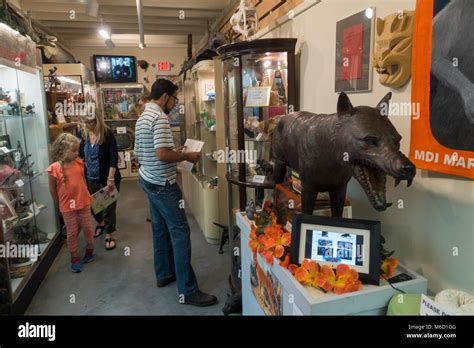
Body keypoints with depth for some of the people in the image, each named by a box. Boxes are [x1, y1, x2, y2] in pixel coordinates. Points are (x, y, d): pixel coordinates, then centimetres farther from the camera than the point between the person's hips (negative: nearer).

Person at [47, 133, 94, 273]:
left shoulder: (79, 163, -4)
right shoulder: (55, 168, -17)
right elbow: (52, 189, -6)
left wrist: (86, 196, 8)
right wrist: (60, 204, 3)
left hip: (84, 203, 3)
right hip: (67, 207, -3)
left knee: (88, 229, 14)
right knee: (72, 233, 9)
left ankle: (89, 250, 37)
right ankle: (74, 259, 24)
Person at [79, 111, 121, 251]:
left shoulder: (107, 134, -16)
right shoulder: (82, 134, -3)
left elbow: (114, 157, -19)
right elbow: (79, 155, 6)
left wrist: (111, 178, -24)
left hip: (107, 177, -4)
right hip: (90, 177, 5)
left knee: (109, 206, 4)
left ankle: (109, 236, 18)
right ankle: (100, 223, 47)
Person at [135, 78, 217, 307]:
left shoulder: (142, 118, 13)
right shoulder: (159, 117, -18)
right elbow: (161, 154, -28)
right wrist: (186, 156, -13)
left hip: (148, 180, 11)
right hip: (162, 183, -11)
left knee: (160, 227, 18)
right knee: (180, 232, -7)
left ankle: (164, 274, 31)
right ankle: (188, 292, -2)